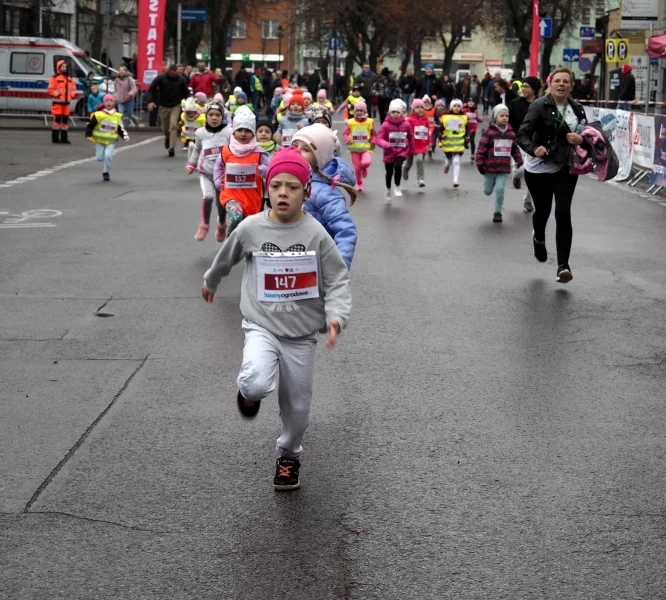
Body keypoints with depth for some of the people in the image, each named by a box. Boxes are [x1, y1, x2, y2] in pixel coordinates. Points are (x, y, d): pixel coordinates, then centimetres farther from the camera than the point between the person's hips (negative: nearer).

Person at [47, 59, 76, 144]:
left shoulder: (70, 78, 16)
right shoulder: (55, 78, -4)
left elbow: (73, 88, 20)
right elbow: (50, 89, -8)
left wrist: (72, 94, 1)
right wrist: (57, 94, -19)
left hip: (66, 102, 6)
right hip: (57, 102, -6)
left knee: (65, 120, 9)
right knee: (57, 119, -7)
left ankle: (64, 138, 15)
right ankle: (55, 138, -2)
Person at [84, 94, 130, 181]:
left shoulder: (117, 116, -1)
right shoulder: (98, 115, -11)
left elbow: (120, 129, 9)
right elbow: (90, 125, -3)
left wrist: (125, 136, -5)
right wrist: (88, 135, -11)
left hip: (111, 142, 1)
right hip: (99, 141, -1)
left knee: (108, 156, -18)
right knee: (100, 158, 0)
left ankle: (106, 172, 2)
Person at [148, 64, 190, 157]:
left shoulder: (181, 79, -6)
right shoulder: (161, 78, -9)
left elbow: (186, 92, 4)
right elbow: (151, 89, -3)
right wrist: (151, 101, -15)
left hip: (176, 106, -1)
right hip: (163, 106, 1)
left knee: (173, 126, -15)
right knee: (165, 128, 12)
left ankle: (172, 147, -15)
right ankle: (167, 138, 46)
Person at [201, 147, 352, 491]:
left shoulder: (316, 234, -12)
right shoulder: (250, 229, -8)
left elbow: (337, 280, -7)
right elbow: (226, 258, 13)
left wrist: (336, 317, -24)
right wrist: (210, 283, 30)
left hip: (302, 334, 1)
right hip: (261, 326, -1)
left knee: (297, 407, 10)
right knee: (257, 383, -29)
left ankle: (288, 455, 40)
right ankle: (249, 393, 10)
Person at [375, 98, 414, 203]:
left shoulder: (406, 125, -8)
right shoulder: (386, 125, -14)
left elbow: (410, 138, 7)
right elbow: (378, 139, -19)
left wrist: (411, 150, 17)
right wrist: (386, 145, -38)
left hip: (402, 152, 0)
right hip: (389, 153, 0)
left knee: (398, 166, -28)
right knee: (389, 173, 16)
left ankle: (397, 187, -3)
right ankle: (388, 190, 44)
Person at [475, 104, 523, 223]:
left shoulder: (511, 133, 4)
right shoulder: (488, 132, -11)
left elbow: (515, 148, 13)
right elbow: (481, 149, -11)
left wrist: (519, 159, -1)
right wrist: (480, 164, -14)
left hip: (504, 168, 2)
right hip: (490, 167, -2)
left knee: (500, 189, -9)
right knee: (488, 191, 11)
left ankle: (497, 212, 5)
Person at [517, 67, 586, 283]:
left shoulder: (577, 109, -1)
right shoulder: (539, 106, -13)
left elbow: (586, 135, 12)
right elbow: (523, 134, -19)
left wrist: (580, 140, -12)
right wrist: (534, 149, -39)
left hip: (565, 169, 2)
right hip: (538, 168, -2)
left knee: (563, 213, -10)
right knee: (543, 210, 14)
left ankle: (563, 265, -7)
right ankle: (539, 238, 51)